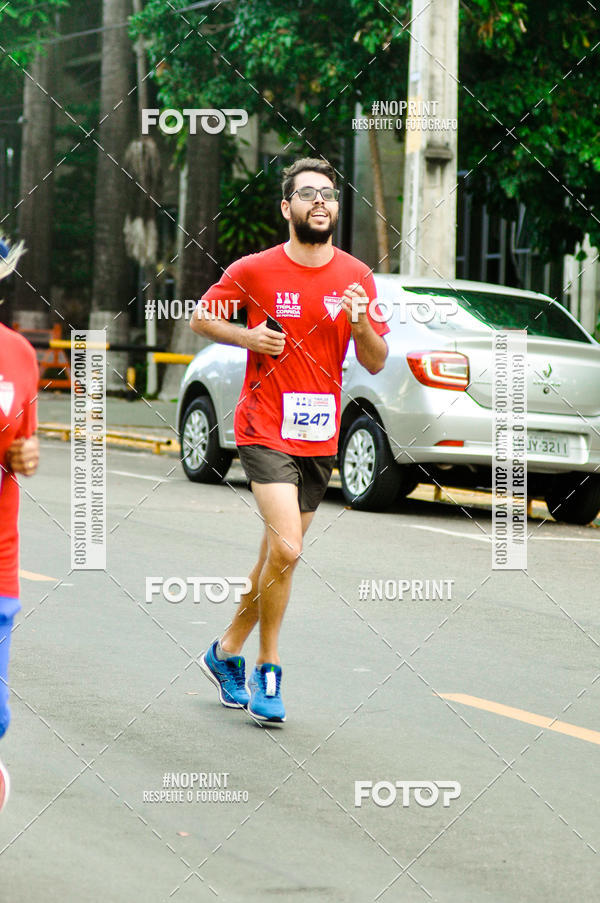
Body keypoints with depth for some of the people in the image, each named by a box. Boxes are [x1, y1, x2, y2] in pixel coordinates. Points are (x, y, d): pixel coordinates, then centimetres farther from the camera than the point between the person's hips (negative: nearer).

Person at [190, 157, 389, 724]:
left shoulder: (357, 278, 4)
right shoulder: (253, 271, -5)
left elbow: (375, 363, 6)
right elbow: (201, 318, 8)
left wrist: (362, 323, -14)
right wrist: (248, 336, -10)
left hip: (320, 436, 4)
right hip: (265, 429, -4)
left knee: (278, 554, 12)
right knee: (286, 550, -18)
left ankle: (228, 652, 30)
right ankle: (267, 670, -2)